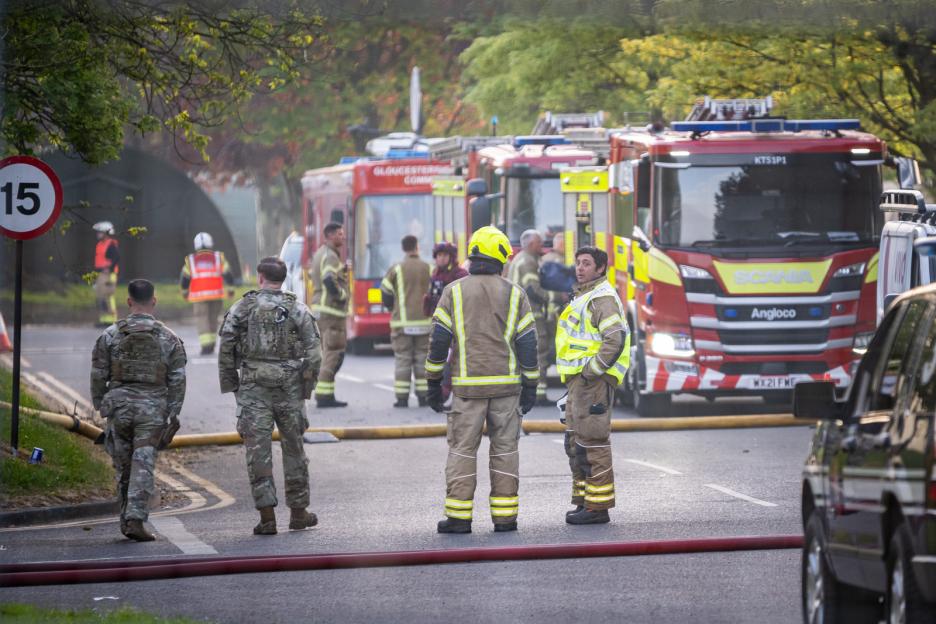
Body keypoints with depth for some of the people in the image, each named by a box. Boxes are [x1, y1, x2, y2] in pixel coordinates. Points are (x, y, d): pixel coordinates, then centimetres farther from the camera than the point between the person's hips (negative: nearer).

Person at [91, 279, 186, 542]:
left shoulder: (111, 335, 0)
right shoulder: (168, 338, 0)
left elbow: (98, 375, 3)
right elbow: (177, 380, 0)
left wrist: (101, 406, 15)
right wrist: (174, 414, 7)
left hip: (119, 405, 1)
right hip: (152, 409, -1)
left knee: (124, 466, 13)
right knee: (143, 465, -4)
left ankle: (127, 520, 17)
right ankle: (135, 519, -16)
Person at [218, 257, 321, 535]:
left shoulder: (241, 308, 0)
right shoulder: (298, 310, 1)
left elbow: (226, 350, -1)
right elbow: (314, 353, -3)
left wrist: (230, 385, 8)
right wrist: (307, 387, 7)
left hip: (253, 389, -1)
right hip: (289, 388, 1)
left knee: (258, 450, -1)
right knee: (293, 448, 13)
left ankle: (267, 516, -8)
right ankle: (298, 511, 20)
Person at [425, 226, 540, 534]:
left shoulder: (454, 292, 0)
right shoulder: (515, 294, 2)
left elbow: (439, 339, -3)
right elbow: (527, 343, 1)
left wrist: (434, 382, 5)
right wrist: (530, 387, 6)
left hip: (467, 386, -1)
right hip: (506, 385, 1)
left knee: (462, 450, 3)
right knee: (505, 449, 7)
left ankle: (458, 516, -1)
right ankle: (504, 516, 6)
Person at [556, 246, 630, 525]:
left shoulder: (602, 298, -12)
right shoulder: (584, 297, 22)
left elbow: (615, 339, -24)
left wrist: (592, 371, -20)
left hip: (594, 380, -11)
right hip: (579, 381, 11)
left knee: (592, 444, -10)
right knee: (576, 444, 14)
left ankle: (598, 506, -9)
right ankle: (584, 501, 20)